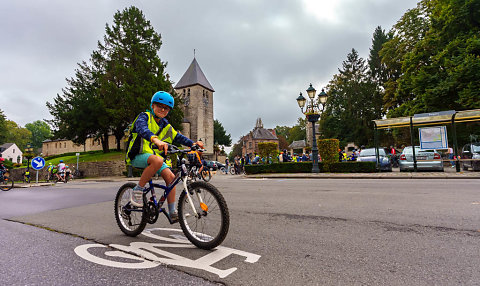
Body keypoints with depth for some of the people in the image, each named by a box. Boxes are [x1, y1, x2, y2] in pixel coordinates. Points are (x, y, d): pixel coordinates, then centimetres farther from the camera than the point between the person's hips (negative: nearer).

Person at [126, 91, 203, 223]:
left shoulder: (165, 125, 12)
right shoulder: (144, 116, -8)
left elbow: (178, 137, 7)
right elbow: (142, 128, -30)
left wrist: (192, 143, -13)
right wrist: (155, 139, -51)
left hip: (153, 155, 6)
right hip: (138, 155, -6)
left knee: (170, 177, -11)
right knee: (158, 161, -37)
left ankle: (172, 212, -2)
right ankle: (137, 190, -19)